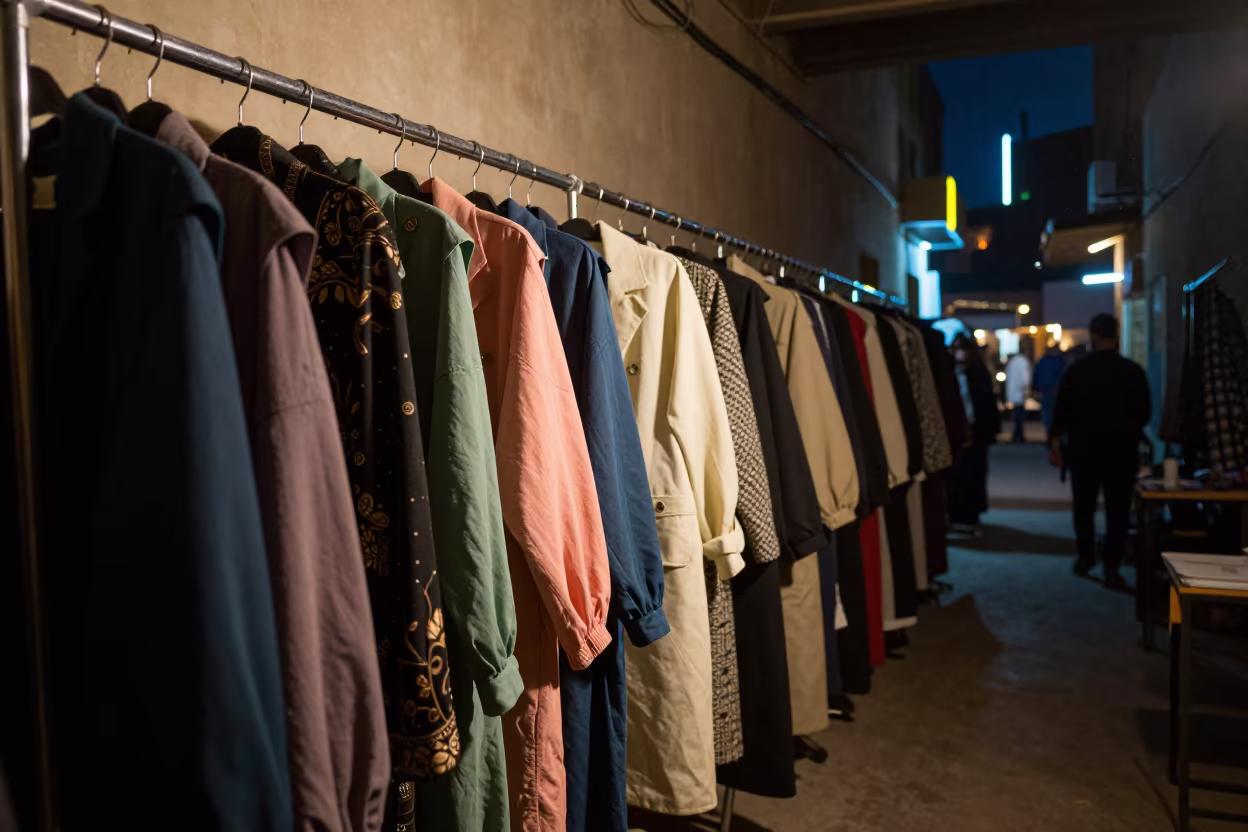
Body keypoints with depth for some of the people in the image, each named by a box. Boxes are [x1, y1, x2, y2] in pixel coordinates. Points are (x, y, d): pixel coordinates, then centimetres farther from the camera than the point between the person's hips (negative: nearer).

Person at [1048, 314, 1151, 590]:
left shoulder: (1076, 370, -6)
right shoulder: (1133, 371, -4)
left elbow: (1062, 411, -5)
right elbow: (1145, 412, 6)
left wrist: (1055, 443, 4)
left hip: (1084, 449, 0)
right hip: (1122, 450, 0)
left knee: (1084, 507, 16)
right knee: (1117, 510, 4)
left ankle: (1085, 557, 22)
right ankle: (1111, 568, 0)